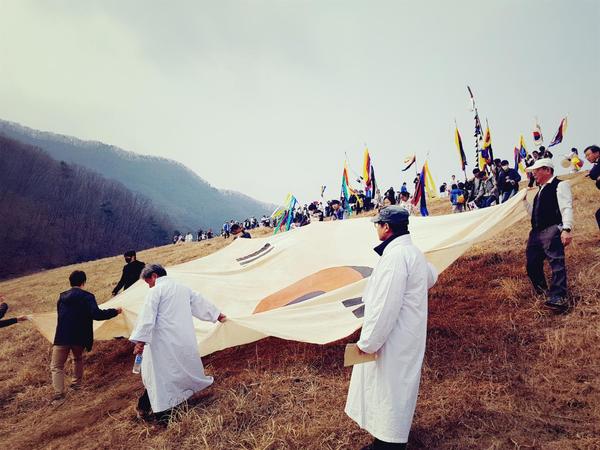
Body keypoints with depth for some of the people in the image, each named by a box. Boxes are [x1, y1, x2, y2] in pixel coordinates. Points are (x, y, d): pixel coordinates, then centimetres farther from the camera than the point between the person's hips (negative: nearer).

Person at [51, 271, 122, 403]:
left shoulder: (62, 297, 8)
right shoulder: (87, 297, -7)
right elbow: (97, 314, -19)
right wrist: (115, 311, -9)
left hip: (62, 337, 1)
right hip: (80, 337, -1)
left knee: (56, 366, 7)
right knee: (78, 358, 27)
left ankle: (59, 394, -6)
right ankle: (77, 383, 35)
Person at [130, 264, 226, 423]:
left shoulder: (156, 291, -6)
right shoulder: (183, 288, 14)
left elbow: (147, 317, -14)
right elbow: (200, 302, 25)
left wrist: (140, 341, -15)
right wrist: (218, 314, 37)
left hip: (164, 341, -6)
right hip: (185, 339, 6)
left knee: (159, 374, 0)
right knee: (186, 367, 21)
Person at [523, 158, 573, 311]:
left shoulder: (559, 185, 0)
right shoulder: (541, 190, 26)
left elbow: (566, 208, -14)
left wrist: (566, 229, -26)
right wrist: (525, 200, 21)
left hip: (552, 231, -9)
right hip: (536, 232, 9)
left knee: (556, 262, -17)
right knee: (532, 264, 8)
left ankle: (558, 298, -22)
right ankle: (542, 292, 25)